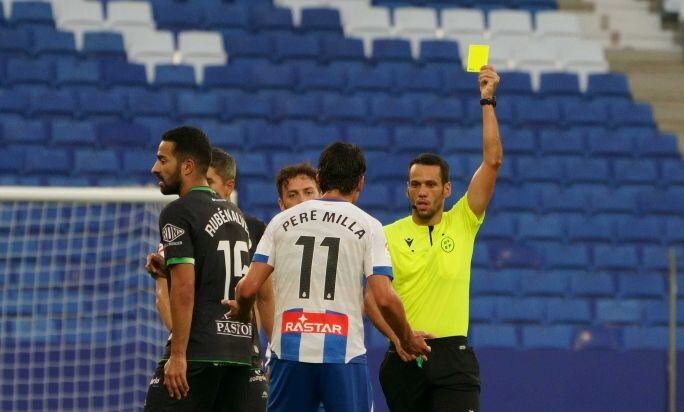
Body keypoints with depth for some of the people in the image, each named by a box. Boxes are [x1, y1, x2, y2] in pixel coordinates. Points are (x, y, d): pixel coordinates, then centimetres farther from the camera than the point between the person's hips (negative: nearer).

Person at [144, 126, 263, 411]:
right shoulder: (235, 214, 18)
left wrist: (178, 355, -16)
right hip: (240, 350, 8)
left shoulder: (178, 213, -7)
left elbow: (184, 289, -15)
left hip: (197, 352, -8)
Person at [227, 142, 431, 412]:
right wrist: (408, 340, 9)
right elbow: (384, 299, -8)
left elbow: (248, 288, 3)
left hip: (289, 352, 3)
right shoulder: (367, 226, 0)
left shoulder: (282, 221, 8)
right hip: (344, 355, -3)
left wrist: (240, 312, 26)